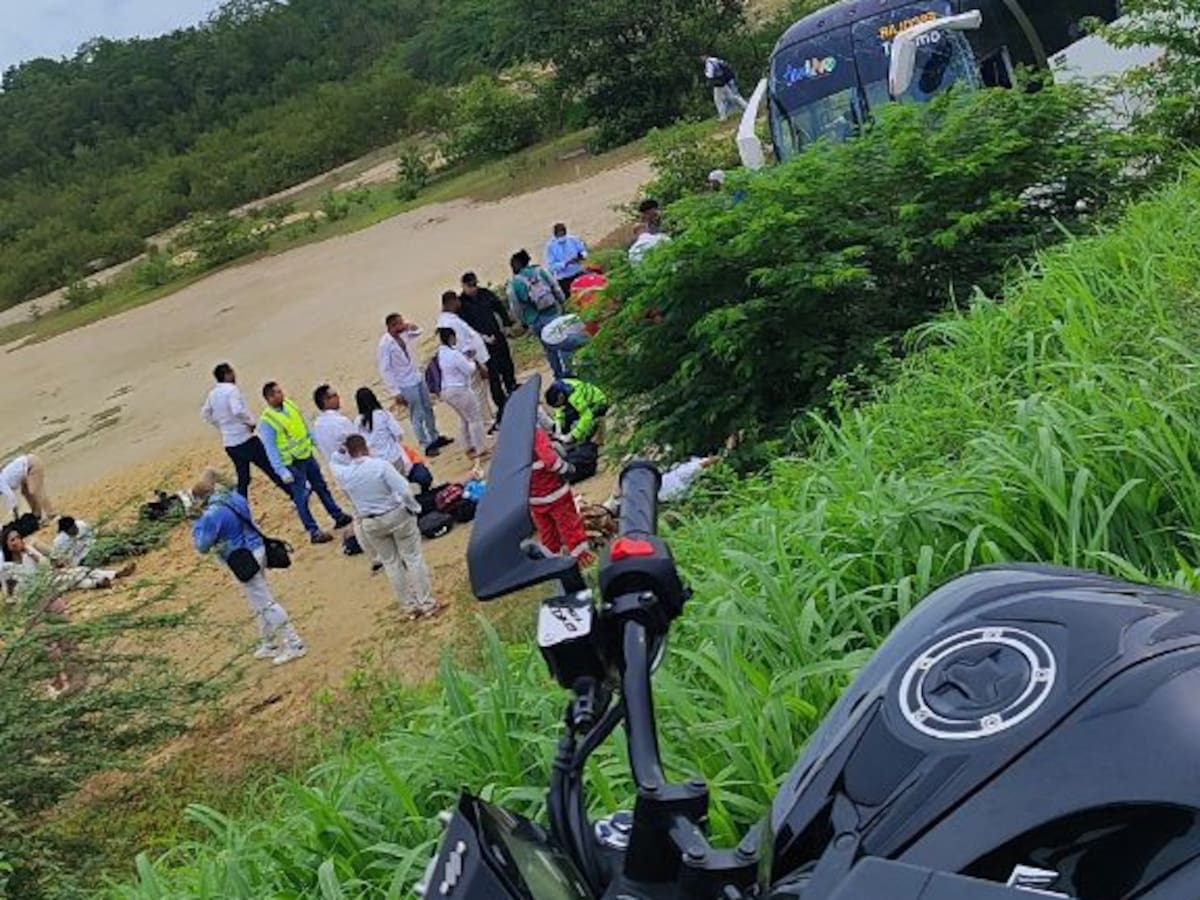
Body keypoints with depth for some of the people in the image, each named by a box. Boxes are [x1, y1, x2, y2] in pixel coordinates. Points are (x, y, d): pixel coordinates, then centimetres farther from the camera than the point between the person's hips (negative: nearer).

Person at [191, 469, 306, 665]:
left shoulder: (212, 515, -22)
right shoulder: (233, 497, 3)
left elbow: (203, 546, -15)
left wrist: (197, 524, 0)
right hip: (256, 550, 9)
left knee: (264, 604, -2)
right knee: (260, 602, 20)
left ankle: (293, 644, 1)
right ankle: (269, 643, 31)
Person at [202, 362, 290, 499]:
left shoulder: (213, 394, 9)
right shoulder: (232, 389, -15)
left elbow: (205, 413, 20)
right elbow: (237, 410, -30)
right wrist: (251, 421, -15)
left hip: (229, 443, 7)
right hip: (245, 439, -7)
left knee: (242, 478, 14)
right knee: (271, 468, 1)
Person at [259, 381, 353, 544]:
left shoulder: (290, 405, 1)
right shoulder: (266, 421, -20)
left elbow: (305, 426, 13)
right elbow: (270, 449, -20)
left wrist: (317, 443, 17)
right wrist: (282, 472, -23)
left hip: (307, 455, 7)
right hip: (292, 464, -7)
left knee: (322, 487, 18)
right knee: (301, 498, 1)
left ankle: (338, 516, 32)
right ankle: (314, 532, 9)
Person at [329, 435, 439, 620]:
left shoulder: (343, 474, -9)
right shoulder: (381, 465, -19)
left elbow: (334, 462, 18)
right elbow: (404, 491, -20)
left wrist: (344, 452, 8)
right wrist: (415, 507, -7)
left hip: (371, 524, 3)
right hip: (397, 515, -3)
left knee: (391, 564, 16)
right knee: (413, 558, 9)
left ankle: (410, 606, 23)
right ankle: (427, 603, 14)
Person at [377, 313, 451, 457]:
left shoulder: (404, 335, -4)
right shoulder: (385, 345, -22)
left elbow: (418, 332, 18)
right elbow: (385, 371, -20)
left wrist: (411, 328, -7)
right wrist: (396, 392, -20)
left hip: (418, 377, 7)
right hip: (406, 385, -7)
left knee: (428, 408, 19)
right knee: (418, 416, 4)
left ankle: (435, 438, 37)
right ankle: (427, 445, 17)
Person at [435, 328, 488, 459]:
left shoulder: (441, 353, 5)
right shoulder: (454, 354, -23)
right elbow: (469, 370, -16)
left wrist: (465, 359, 10)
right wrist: (471, 362, 3)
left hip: (447, 391, 9)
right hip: (459, 390, -9)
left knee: (465, 419, 24)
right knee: (475, 418, 4)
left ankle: (470, 446, 32)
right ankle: (479, 449, 7)